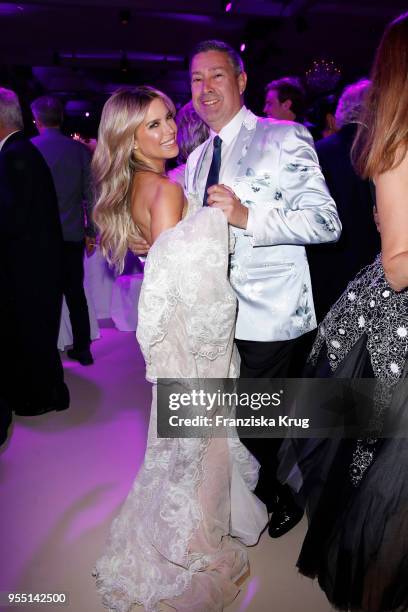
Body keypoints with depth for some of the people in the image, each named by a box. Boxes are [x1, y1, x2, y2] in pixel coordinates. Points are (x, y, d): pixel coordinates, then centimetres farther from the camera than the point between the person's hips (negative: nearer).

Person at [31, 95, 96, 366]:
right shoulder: (80, 149, -1)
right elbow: (91, 194, 1)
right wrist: (91, 232, 9)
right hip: (73, 235, 2)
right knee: (75, 292, 13)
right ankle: (82, 349, 20)